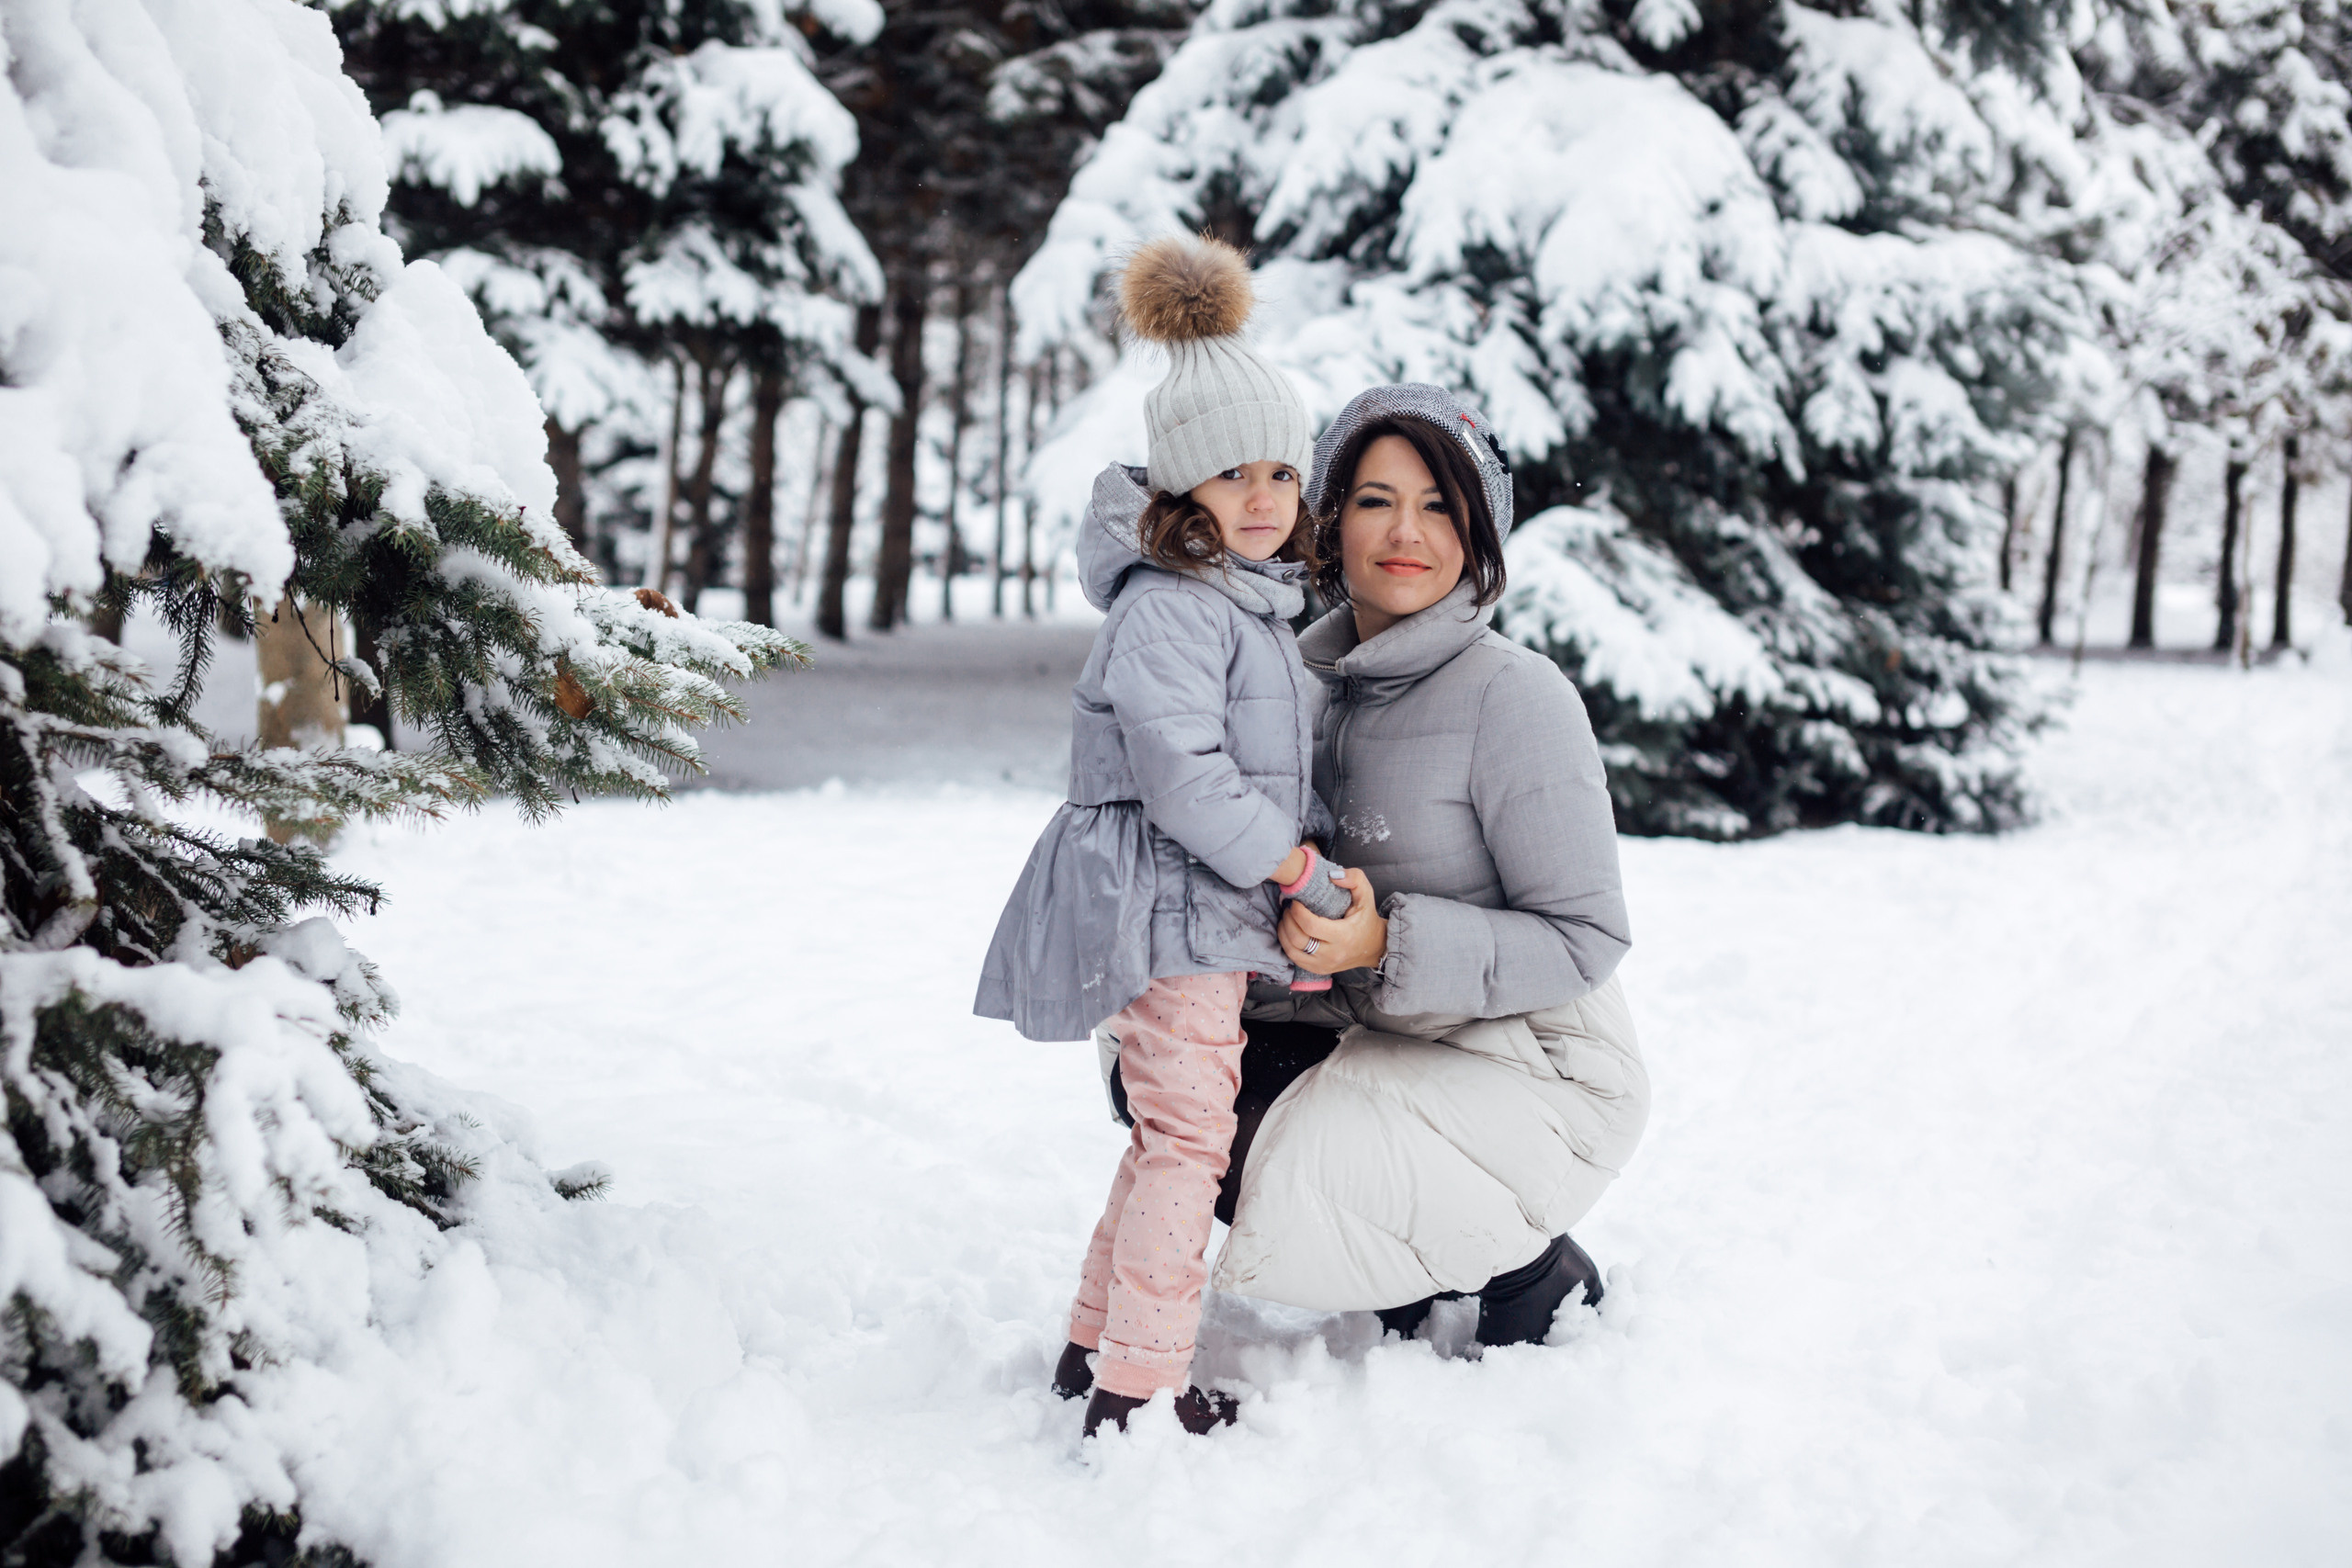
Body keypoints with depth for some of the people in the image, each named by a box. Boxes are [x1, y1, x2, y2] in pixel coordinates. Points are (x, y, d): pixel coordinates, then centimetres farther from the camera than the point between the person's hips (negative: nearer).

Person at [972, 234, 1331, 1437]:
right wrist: (1296, 866, -18)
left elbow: (1276, 768, 24)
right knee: (1188, 1133, -9)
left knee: (1175, 1133, 16)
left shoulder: (1259, 604, 17)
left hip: (1218, 910, 10)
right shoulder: (1167, 607, -16)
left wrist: (1309, 858, 10)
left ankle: (1098, 1343, 26)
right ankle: (1140, 1389, -3)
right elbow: (1180, 772, -24)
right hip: (1166, 899, -10)